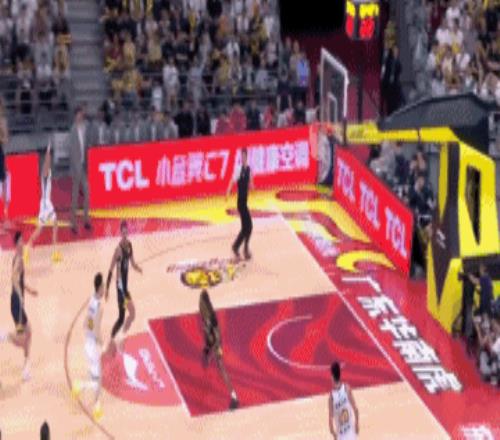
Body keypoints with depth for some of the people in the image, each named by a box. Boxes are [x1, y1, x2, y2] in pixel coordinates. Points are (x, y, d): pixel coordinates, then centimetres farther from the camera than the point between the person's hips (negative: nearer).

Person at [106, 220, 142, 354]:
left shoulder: (129, 245, 6)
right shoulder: (119, 249, -20)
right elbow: (111, 270, -19)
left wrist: (137, 268, -3)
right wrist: (107, 288, -21)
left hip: (125, 284, 8)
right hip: (120, 285, -8)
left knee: (122, 317, 12)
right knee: (132, 313, -13)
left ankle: (112, 341, 22)